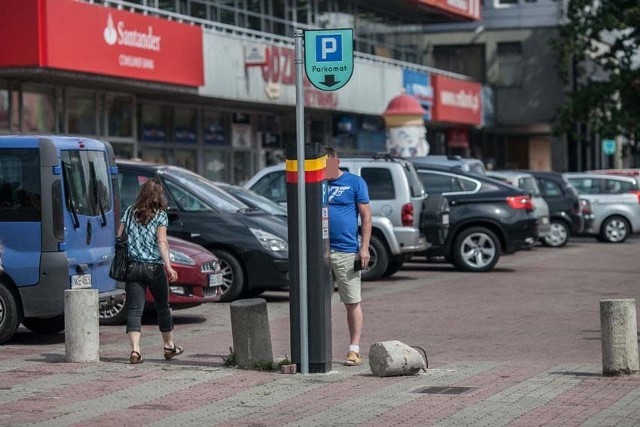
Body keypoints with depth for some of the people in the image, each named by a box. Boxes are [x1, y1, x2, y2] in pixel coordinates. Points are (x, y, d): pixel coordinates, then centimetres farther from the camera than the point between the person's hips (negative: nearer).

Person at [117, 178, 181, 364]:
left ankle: (135, 349, -17)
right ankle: (169, 346, 29)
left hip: (132, 266, 2)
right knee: (163, 307, 15)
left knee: (134, 309, -1)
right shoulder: (160, 215, -4)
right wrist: (168, 266, -19)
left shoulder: (130, 212, 6)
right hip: (154, 267, -2)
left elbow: (119, 237, 6)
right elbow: (162, 242, -14)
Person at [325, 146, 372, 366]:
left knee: (352, 303, 1)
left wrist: (364, 247, -7)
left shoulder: (355, 183, 2)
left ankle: (354, 350, 6)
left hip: (346, 251, -3)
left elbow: (366, 217, 1)